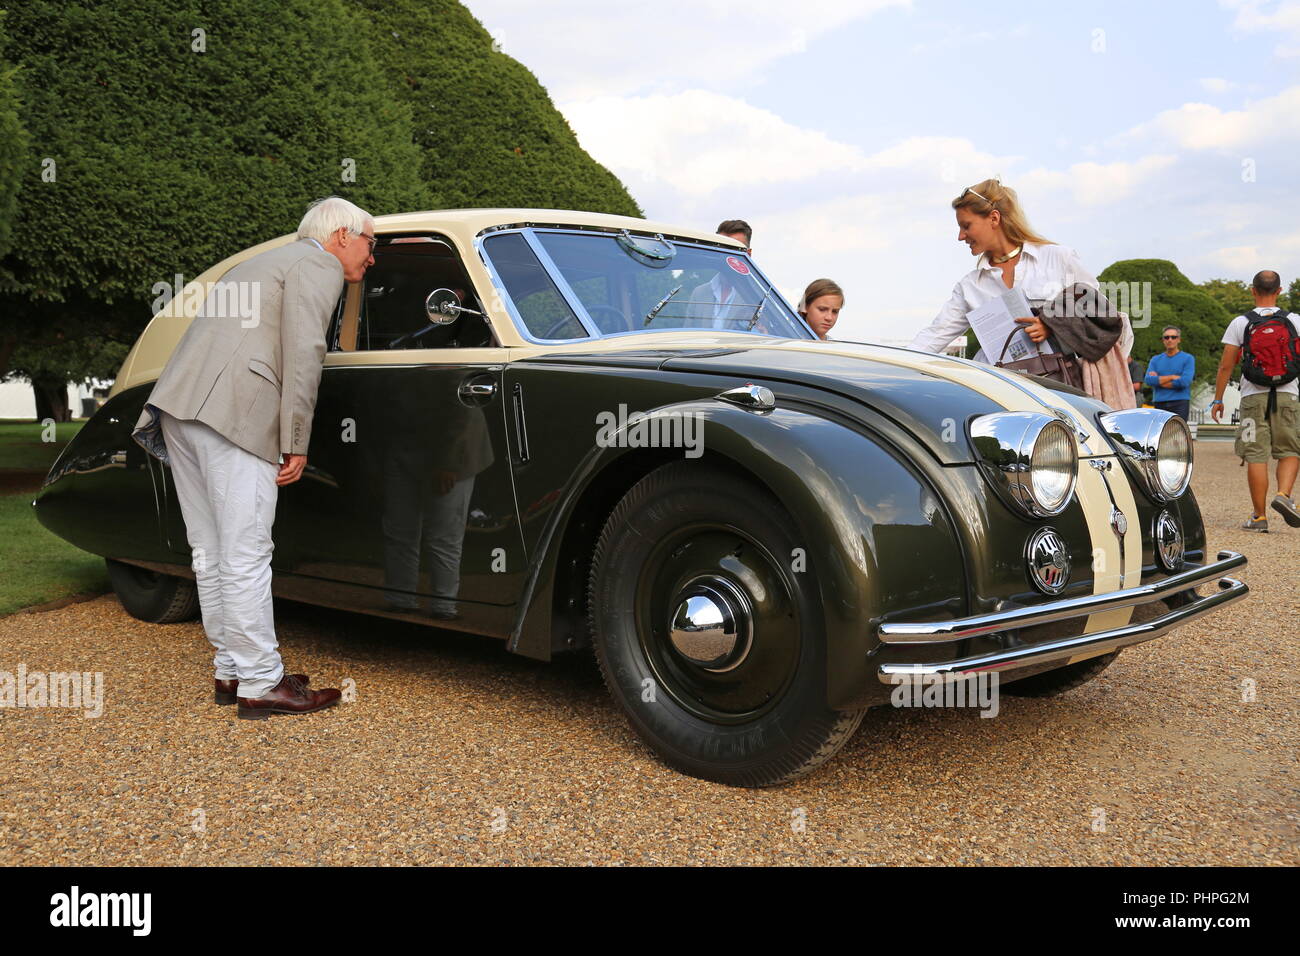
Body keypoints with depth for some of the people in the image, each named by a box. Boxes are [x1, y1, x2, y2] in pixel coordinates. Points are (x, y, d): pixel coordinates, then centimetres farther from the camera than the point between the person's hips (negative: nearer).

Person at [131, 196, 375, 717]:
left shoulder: (265, 263, 31)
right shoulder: (319, 265, 3)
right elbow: (302, 354, -10)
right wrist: (296, 443, -10)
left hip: (180, 402, 10)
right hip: (231, 409, -10)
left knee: (212, 552, 12)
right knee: (245, 555, -7)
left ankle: (231, 671, 20)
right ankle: (260, 684, -1)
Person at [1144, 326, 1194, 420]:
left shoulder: (1188, 358, 5)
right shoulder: (1155, 359, 15)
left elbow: (1184, 382, -9)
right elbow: (1148, 380, -2)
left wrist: (1158, 380, -3)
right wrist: (1172, 377, -8)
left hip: (1180, 404, -3)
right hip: (1159, 404, 3)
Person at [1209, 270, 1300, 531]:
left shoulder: (1240, 323, 0)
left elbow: (1226, 366, 0)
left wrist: (1217, 399, 7)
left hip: (1253, 396, -1)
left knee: (1256, 457, 0)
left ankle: (1259, 516, 2)